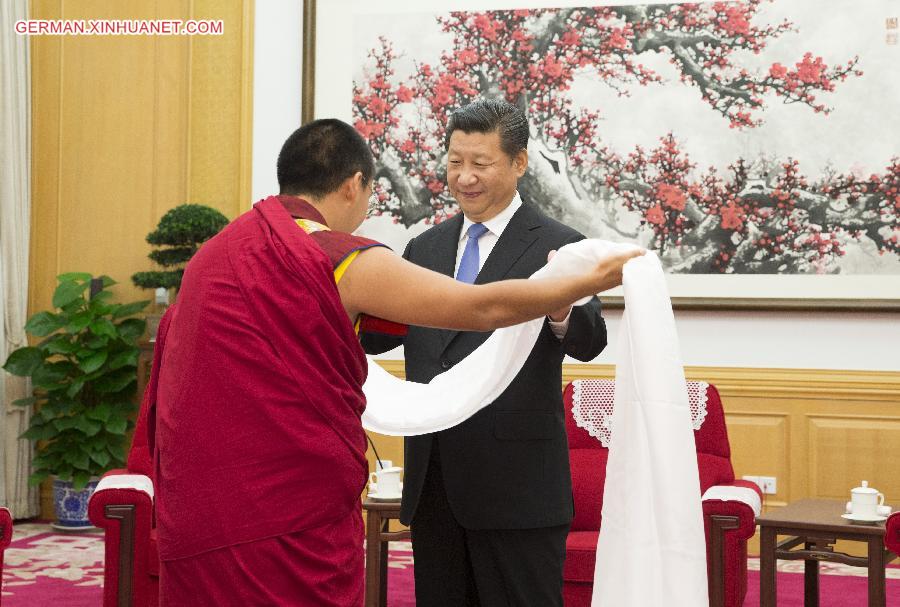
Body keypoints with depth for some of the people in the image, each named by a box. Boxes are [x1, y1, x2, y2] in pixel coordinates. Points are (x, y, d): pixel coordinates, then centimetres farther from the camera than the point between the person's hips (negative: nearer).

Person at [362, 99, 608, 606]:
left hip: (517, 487, -6)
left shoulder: (557, 248, -6)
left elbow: (589, 343, -19)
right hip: (432, 486, 6)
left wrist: (563, 313, -42)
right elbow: (379, 333, 10)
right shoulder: (426, 248, 12)